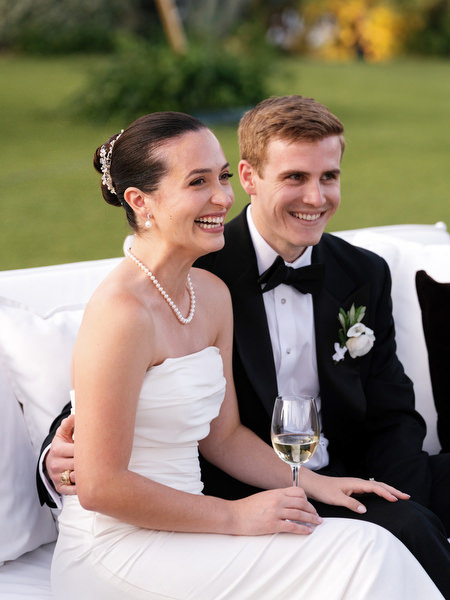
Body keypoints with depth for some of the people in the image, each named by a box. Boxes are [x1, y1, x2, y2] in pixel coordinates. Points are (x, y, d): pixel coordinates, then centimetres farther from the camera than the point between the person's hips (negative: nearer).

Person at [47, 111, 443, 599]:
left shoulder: (212, 293, 8)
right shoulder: (122, 309, -19)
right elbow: (101, 487, -20)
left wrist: (314, 483, 4)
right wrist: (234, 516, -16)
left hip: (177, 522, 8)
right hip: (117, 552, -8)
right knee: (360, 553, -17)